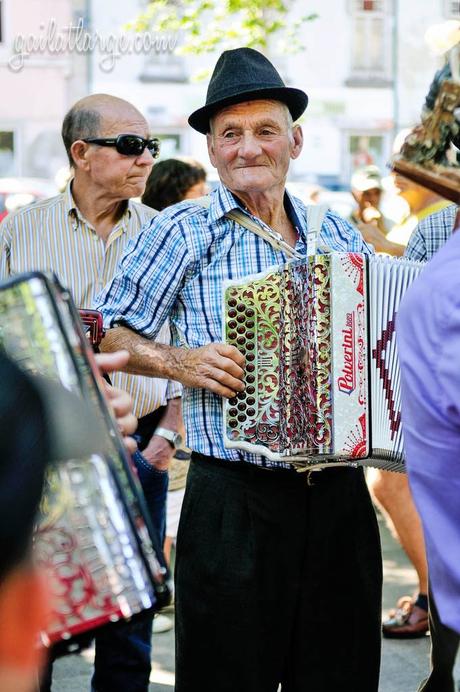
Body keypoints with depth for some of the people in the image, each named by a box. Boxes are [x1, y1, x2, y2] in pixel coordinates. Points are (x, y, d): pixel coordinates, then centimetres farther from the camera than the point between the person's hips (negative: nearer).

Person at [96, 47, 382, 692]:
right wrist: (179, 361, -11)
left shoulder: (340, 234, 11)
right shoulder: (184, 230, -1)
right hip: (234, 503, -4)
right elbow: (108, 336, 4)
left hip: (339, 492, 4)